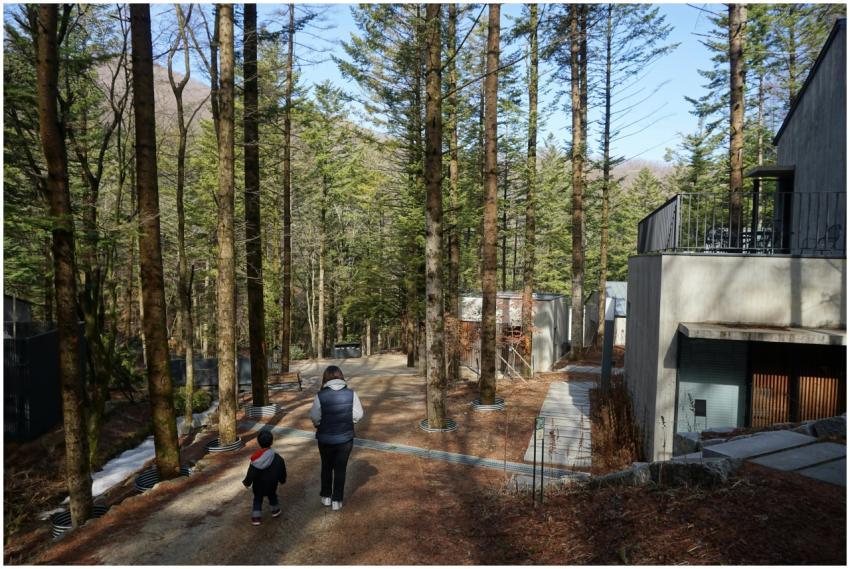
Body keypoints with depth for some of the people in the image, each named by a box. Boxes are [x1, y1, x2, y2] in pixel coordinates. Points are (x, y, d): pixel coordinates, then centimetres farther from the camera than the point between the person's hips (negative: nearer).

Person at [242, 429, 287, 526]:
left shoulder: (256, 459, -23)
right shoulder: (278, 459, -15)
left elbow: (251, 474, -18)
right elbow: (282, 471, -3)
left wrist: (247, 482, -2)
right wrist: (282, 480, 14)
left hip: (259, 485, -2)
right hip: (272, 484, 2)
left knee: (258, 499, 16)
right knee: (272, 495, 27)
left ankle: (256, 517, 12)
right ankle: (275, 510, 39)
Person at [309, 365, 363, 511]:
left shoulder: (320, 396, -17)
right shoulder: (351, 394, -14)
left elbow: (315, 418, -11)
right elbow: (358, 415, -9)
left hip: (326, 439, 0)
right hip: (345, 438, 0)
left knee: (326, 467, 23)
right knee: (340, 469, 15)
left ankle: (326, 497, 36)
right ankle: (337, 501, 23)